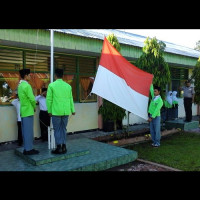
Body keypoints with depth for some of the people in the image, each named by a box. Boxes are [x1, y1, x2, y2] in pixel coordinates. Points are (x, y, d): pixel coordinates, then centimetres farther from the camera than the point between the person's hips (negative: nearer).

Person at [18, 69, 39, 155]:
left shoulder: (20, 85, 13)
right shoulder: (26, 85, -16)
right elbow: (32, 99, -18)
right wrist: (34, 107, -1)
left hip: (23, 111, 9)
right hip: (28, 111, -9)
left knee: (25, 130, 11)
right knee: (29, 130, -3)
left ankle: (26, 148, 18)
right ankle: (29, 149, 3)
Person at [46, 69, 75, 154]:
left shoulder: (52, 85, -5)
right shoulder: (68, 86, 6)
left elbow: (49, 99, -4)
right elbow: (70, 99, 9)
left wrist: (49, 111, 4)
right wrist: (72, 110, 15)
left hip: (56, 111, -4)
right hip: (66, 111, 4)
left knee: (57, 129, 5)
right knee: (63, 129, 13)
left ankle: (59, 148, 7)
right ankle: (64, 147, 17)